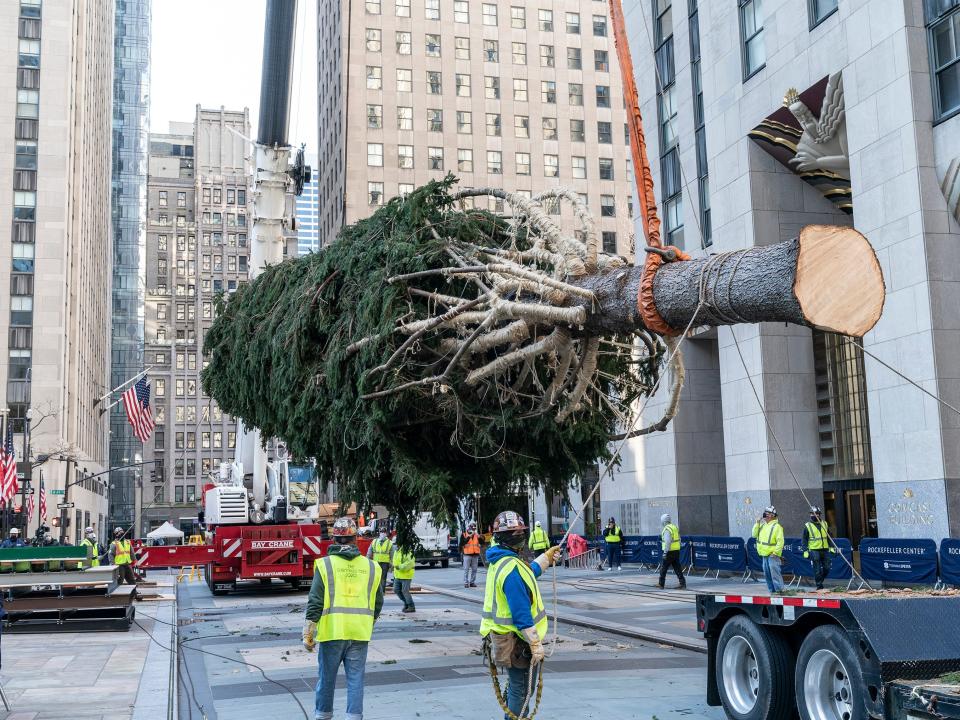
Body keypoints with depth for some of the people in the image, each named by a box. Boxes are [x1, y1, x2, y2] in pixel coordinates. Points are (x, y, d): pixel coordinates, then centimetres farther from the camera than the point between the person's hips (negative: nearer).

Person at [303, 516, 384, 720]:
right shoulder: (371, 567, 5)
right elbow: (378, 603, 13)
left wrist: (308, 635, 0)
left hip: (332, 631, -1)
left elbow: (314, 603, -6)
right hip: (360, 633, 2)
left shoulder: (325, 565, -4)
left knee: (327, 677, 13)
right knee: (355, 678, 8)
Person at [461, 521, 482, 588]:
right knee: (466, 569, -4)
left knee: (474, 569, 4)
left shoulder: (476, 534, 12)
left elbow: (482, 542, 3)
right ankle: (466, 583, -2)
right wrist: (469, 537, -20)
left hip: (475, 554, 4)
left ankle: (472, 582, 11)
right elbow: (462, 543, -13)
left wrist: (479, 537, -16)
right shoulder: (464, 534, 1)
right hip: (467, 554, -4)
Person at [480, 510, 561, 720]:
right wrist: (535, 644, -22)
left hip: (501, 637, 10)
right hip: (516, 641, -10)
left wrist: (546, 558, 36)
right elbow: (521, 612, -26)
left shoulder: (499, 561, 6)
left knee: (515, 685, 24)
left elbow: (525, 574, 27)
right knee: (521, 691, 2)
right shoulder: (512, 568, -25)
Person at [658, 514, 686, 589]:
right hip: (676, 551, 8)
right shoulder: (675, 527, 12)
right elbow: (678, 539, 18)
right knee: (677, 568, 9)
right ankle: (683, 584, 2)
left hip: (669, 552, -8)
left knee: (663, 568, 5)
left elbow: (668, 542, -22)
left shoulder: (667, 529, -15)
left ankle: (661, 584, 12)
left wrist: (665, 552, -20)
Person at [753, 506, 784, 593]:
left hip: (773, 555, -8)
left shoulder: (776, 526, -11)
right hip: (764, 554, 8)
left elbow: (780, 541, -15)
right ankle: (772, 590, 19)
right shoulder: (762, 525, 12)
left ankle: (779, 590, -7)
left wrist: (775, 552, -19)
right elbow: (755, 534, 8)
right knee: (767, 574, 11)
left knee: (775, 573, -11)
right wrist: (757, 523, 0)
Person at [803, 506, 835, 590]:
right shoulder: (807, 526, 1)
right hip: (814, 550, -4)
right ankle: (819, 585, 3)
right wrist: (805, 551, -5)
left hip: (825, 550, 4)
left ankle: (820, 580, 23)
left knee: (827, 568, 3)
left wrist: (832, 547, 10)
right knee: (817, 570, -5)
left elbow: (829, 537, 18)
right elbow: (804, 540, 2)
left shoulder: (824, 524, 12)